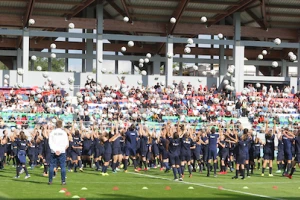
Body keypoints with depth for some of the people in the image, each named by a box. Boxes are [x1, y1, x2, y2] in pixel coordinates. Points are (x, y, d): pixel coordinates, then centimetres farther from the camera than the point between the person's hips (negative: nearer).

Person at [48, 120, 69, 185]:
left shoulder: (52, 132, 3)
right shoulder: (64, 133, 2)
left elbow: (50, 143, -3)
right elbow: (67, 144, -1)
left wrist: (55, 150, -8)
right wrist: (61, 150, -1)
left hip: (53, 152, 1)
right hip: (62, 152, -1)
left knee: (52, 166, 5)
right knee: (63, 166, 2)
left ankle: (50, 181, 4)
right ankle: (63, 181, -1)